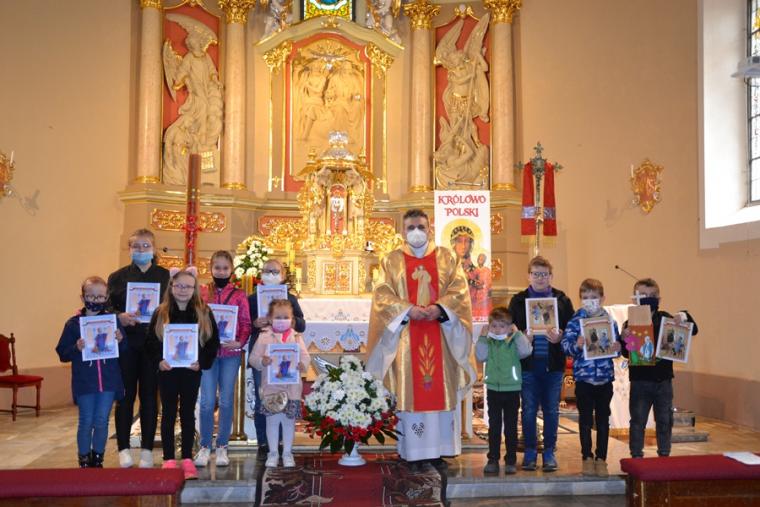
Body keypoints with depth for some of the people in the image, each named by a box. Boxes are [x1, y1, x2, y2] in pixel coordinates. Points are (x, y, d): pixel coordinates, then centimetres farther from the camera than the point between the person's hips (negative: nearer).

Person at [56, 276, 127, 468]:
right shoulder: (74, 323, -1)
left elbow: (124, 350, 6)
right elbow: (63, 354, 1)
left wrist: (120, 340, -14)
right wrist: (76, 348, -18)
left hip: (108, 381, 1)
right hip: (84, 382, -1)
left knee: (102, 422, 8)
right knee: (86, 422, 6)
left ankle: (97, 459, 23)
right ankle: (84, 461, 20)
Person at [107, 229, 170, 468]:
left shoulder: (166, 276, 7)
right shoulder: (118, 277, 7)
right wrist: (120, 317, -18)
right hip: (126, 343, 0)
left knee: (149, 396, 6)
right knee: (126, 396, 5)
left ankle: (147, 449, 13)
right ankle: (123, 448, 13)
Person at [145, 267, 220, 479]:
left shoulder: (204, 313, 1)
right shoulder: (161, 313, 1)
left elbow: (213, 342, 0)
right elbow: (150, 342, 0)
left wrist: (202, 363, -12)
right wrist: (158, 361, -14)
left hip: (192, 371, 0)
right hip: (167, 371, 0)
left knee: (188, 414, 8)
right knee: (168, 414, 7)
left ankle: (187, 459, 16)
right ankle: (169, 459, 15)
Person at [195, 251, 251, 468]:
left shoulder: (239, 295, 3)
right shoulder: (201, 292, 5)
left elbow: (246, 323, 1)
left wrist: (240, 342, -15)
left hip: (231, 353, 0)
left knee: (226, 401, 5)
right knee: (207, 401, 0)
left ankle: (222, 446, 16)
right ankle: (204, 446, 14)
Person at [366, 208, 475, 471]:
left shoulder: (447, 257, 11)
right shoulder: (392, 260, 8)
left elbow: (459, 289, 2)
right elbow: (382, 294, -1)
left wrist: (439, 307, -15)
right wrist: (408, 309, -16)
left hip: (439, 335, 1)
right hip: (406, 335, -1)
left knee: (440, 390, 1)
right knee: (409, 392, -2)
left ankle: (438, 449, 9)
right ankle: (413, 452, 3)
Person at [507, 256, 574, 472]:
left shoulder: (562, 300, 6)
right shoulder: (518, 300, 5)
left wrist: (559, 337, -15)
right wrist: (523, 338, -16)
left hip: (553, 364, 1)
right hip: (528, 364, 0)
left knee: (551, 410, 6)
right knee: (529, 409, 4)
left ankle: (549, 452, 17)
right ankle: (529, 452, 15)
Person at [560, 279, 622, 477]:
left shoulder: (610, 321, 4)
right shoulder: (575, 321, -2)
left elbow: (617, 344, 11)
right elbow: (565, 345, -7)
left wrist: (618, 347, -11)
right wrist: (576, 345, -27)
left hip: (605, 377, 2)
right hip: (583, 377, -2)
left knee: (603, 419, 8)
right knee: (585, 419, 7)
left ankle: (601, 459, 18)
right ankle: (587, 458, 18)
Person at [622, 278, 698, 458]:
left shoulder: (665, 319, 1)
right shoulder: (631, 323, -6)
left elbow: (693, 331, 2)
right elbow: (626, 353, -9)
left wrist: (684, 317, -16)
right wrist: (624, 340, -29)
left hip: (663, 379, 2)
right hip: (640, 380, -2)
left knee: (664, 420, 12)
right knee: (638, 420, 5)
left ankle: (664, 455, 26)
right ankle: (636, 457, 16)